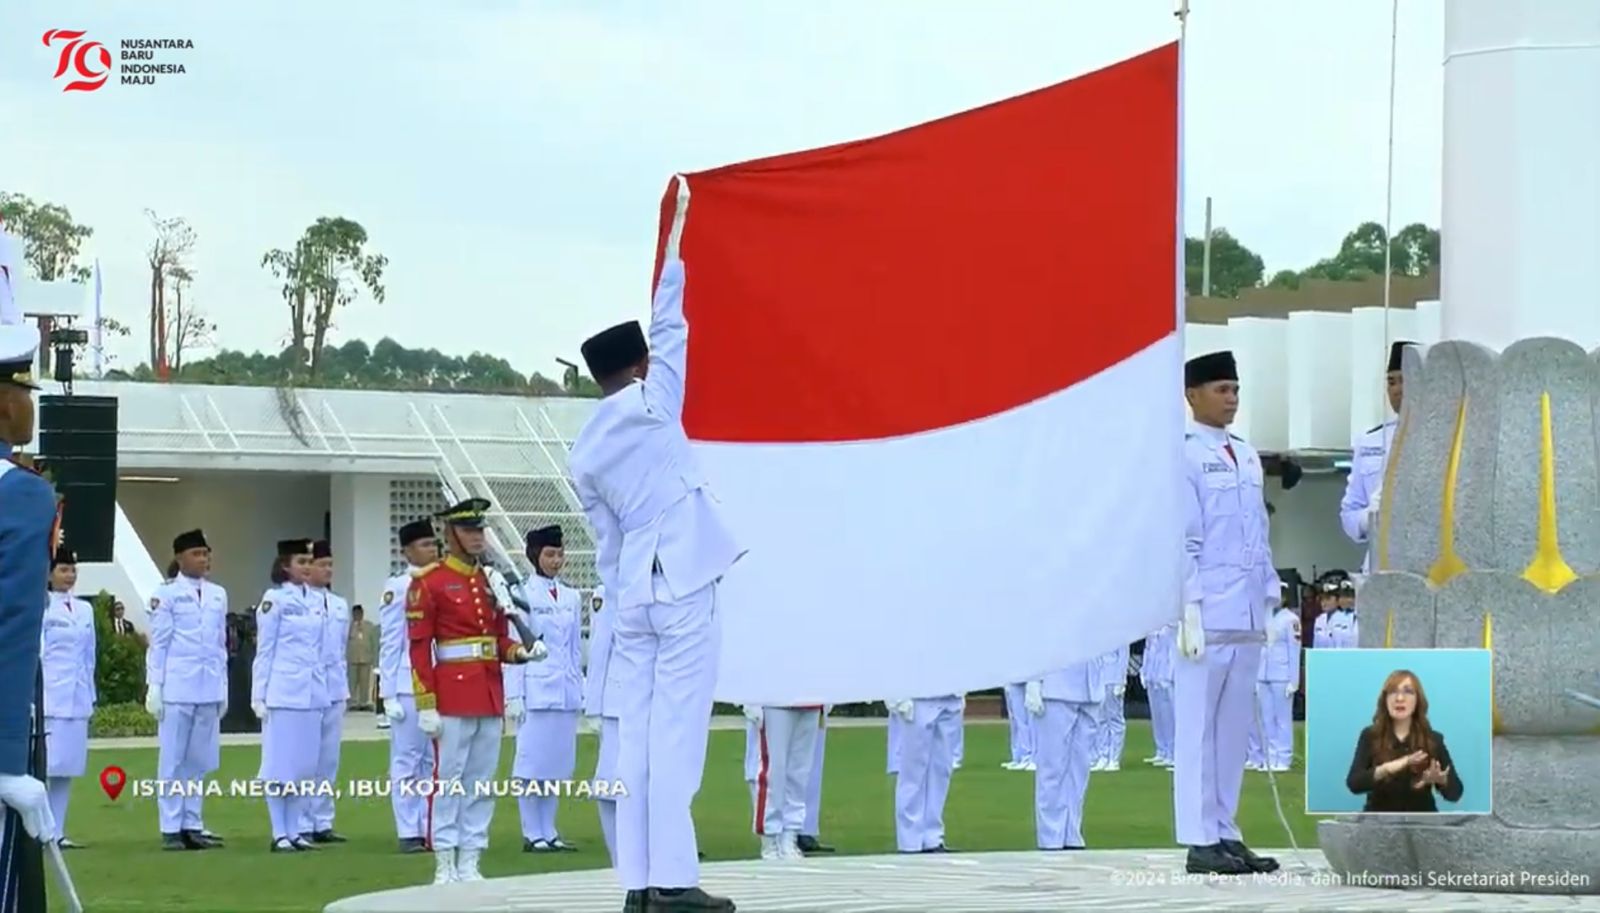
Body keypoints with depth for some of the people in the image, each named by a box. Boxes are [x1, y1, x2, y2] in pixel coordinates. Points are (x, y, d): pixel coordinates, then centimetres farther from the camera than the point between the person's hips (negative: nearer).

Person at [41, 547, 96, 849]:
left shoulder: (84, 610, 14)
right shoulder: (41, 608, -4)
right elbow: (34, 654, -5)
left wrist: (91, 696, 14)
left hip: (77, 699, 6)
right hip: (50, 697, -6)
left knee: (67, 768, 5)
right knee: (45, 765, -8)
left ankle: (57, 832, 8)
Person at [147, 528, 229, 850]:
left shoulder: (218, 595, 13)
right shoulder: (166, 594, -2)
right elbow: (158, 644, -2)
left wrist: (223, 687, 13)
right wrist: (154, 687, -6)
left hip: (209, 688, 5)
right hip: (177, 688, -5)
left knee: (199, 760, 6)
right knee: (173, 760, -1)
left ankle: (191, 825, 12)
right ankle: (171, 829, 2)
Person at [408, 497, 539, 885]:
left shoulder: (491, 581, 14)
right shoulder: (429, 583, -5)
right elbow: (419, 647, -8)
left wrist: (519, 651, -5)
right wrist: (426, 705, -13)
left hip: (490, 694, 6)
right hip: (452, 694, -6)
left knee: (482, 783, 6)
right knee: (449, 780, -5)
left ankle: (470, 863, 10)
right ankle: (445, 866, -2)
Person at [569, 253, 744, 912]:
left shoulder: (583, 455, 12)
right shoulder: (651, 405, -3)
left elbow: (607, 541, 14)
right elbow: (670, 329, 8)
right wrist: (671, 261, 20)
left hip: (632, 595, 6)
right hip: (683, 588, -6)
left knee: (638, 735, 4)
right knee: (676, 734, -8)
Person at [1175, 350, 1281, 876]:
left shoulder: (1247, 457, 17)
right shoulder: (1183, 456, -6)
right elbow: (1181, 540, -10)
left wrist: (1271, 599, 15)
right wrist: (1189, 607, -15)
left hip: (1247, 616, 7)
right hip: (1206, 615, -7)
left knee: (1235, 729, 9)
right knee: (1199, 728, -5)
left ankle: (1225, 833, 13)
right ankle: (1201, 842, -4)